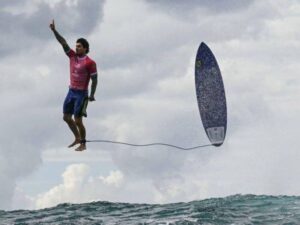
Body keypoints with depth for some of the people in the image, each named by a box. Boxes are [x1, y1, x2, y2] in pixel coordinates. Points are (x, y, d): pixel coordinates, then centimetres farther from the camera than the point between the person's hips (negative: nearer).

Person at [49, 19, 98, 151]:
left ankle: (83, 144, 9)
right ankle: (77, 138, 30)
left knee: (78, 120, -5)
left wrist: (92, 95, -15)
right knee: (66, 117, 13)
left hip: (81, 94, -7)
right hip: (71, 91, 7)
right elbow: (63, 42, 0)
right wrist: (54, 31, -9)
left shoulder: (90, 63, -13)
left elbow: (94, 80, -10)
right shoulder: (72, 56, 4)